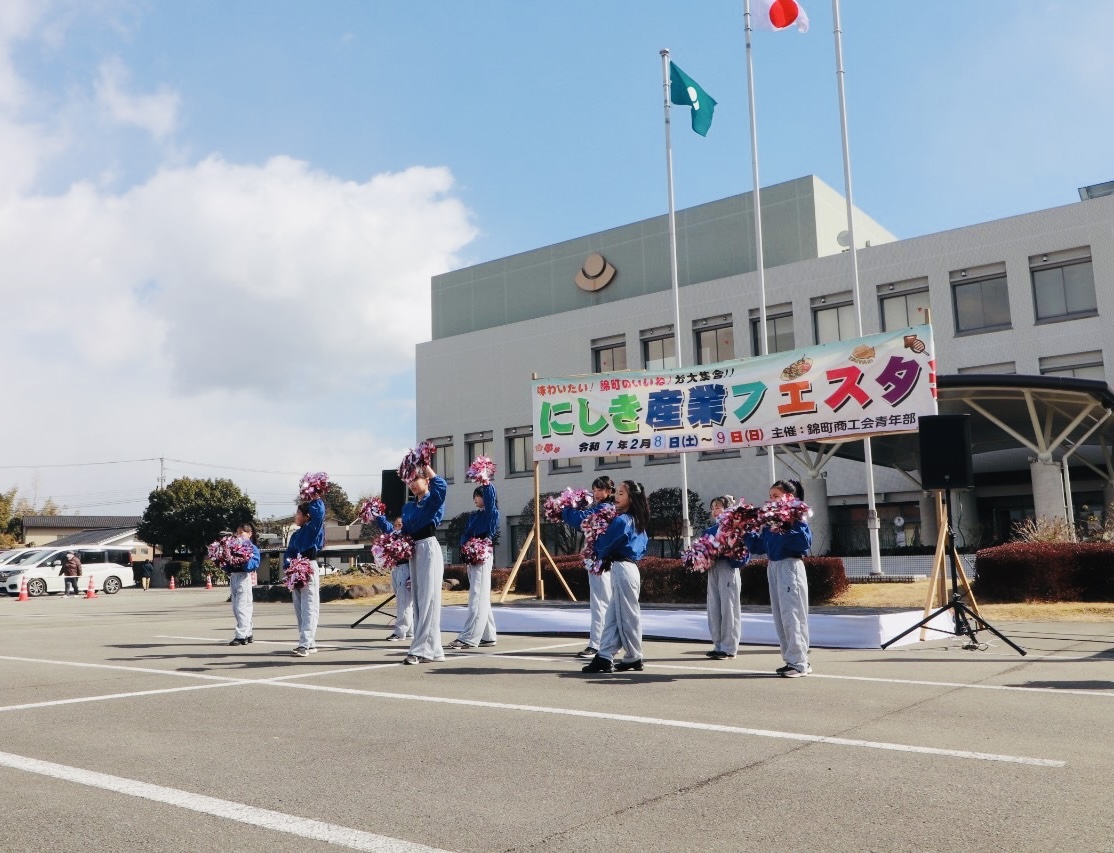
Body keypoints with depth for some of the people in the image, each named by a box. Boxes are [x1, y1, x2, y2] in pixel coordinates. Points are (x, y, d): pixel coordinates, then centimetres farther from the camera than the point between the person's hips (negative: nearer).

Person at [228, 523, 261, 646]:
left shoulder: (252, 548, -4)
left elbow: (254, 565, -14)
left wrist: (246, 558, -29)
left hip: (243, 577, -8)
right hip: (233, 576, 8)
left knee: (242, 607, -8)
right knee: (235, 607, 13)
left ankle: (242, 636, -4)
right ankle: (247, 633, 23)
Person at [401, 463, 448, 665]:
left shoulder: (433, 501, -2)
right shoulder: (408, 508, 17)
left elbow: (441, 486, -24)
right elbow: (405, 533, 18)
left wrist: (427, 468, -14)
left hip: (429, 549, -8)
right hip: (413, 552, 8)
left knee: (428, 600, -8)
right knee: (418, 600, 8)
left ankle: (423, 649, -10)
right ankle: (431, 648, 13)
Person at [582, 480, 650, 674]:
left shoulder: (621, 520, -15)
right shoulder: (638, 522, 13)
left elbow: (604, 546, -12)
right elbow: (643, 545, 22)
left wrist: (600, 556, 12)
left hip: (622, 570, -9)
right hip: (631, 566, 9)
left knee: (626, 615, 0)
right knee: (612, 615, 8)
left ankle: (633, 658, 9)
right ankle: (604, 657, 8)